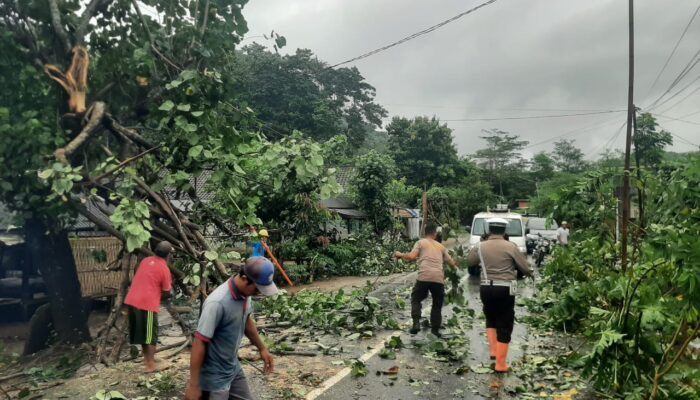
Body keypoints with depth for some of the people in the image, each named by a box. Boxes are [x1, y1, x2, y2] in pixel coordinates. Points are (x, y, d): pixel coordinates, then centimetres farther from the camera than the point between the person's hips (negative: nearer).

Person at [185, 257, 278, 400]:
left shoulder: (245, 294, -7)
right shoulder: (218, 303, -31)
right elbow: (199, 343, -26)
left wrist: (262, 348, 20)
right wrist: (194, 385, -21)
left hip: (234, 370, 8)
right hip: (214, 378, -8)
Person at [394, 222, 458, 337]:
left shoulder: (421, 242, 12)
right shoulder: (440, 246, 23)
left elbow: (411, 257, -3)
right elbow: (452, 263, 24)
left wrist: (400, 255, 14)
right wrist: (455, 266, 47)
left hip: (424, 277, -2)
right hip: (439, 278, 3)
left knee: (416, 299, 16)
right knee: (437, 305, 19)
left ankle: (416, 323, -2)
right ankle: (435, 330, 18)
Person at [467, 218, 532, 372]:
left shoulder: (480, 246, 1)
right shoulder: (511, 246, -7)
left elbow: (469, 262, 19)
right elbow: (525, 268, -2)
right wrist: (530, 273, 22)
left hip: (486, 288, 3)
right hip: (505, 290, -3)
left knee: (491, 319, 28)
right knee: (504, 326, 7)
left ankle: (493, 349, 21)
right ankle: (501, 364, 10)